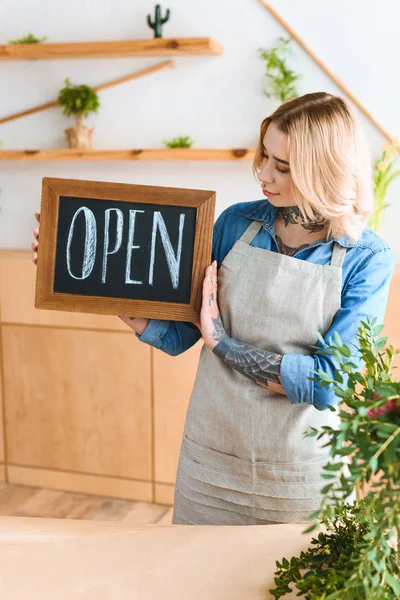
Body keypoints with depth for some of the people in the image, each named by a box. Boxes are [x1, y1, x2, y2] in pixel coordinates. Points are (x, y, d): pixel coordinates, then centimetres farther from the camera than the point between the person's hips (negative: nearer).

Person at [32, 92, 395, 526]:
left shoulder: (368, 259, -11)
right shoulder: (236, 223, -2)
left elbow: (329, 383, -19)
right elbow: (176, 335, -1)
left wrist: (222, 342, -17)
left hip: (302, 474, -2)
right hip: (210, 460, 3)